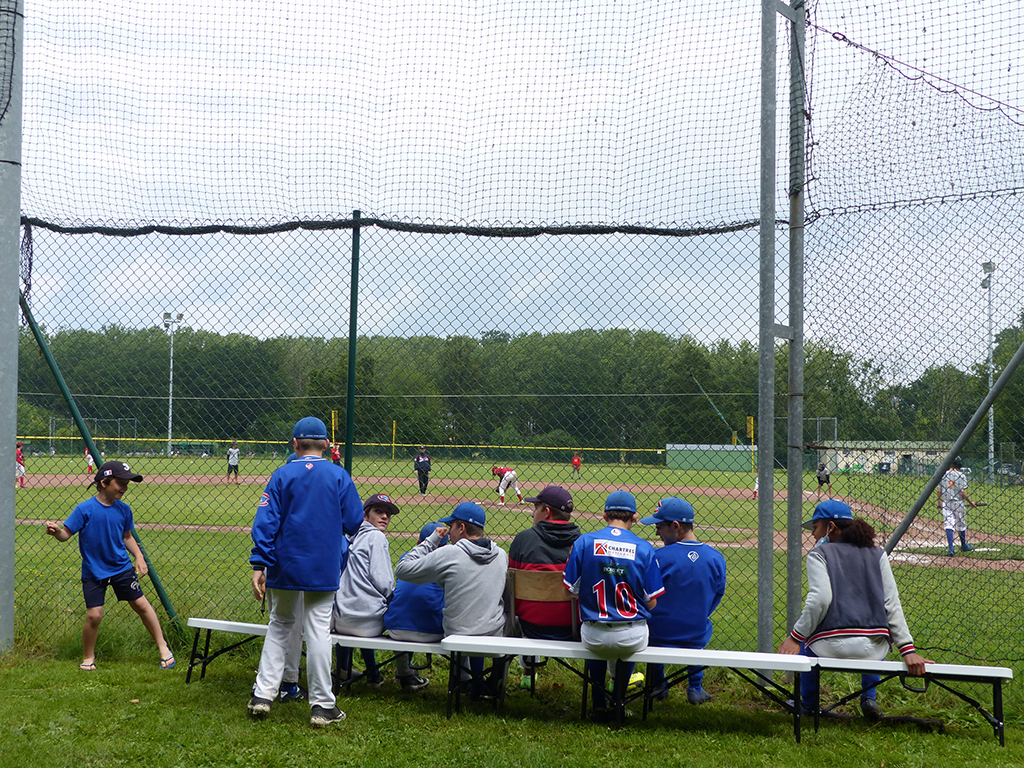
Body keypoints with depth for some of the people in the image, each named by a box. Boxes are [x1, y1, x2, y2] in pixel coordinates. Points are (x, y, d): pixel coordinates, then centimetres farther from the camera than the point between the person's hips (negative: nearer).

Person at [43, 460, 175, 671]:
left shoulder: (124, 509, -2)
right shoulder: (84, 509, -15)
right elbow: (66, 534, -14)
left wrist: (139, 557, 0)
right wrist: (56, 531, -36)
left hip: (122, 567, 3)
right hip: (93, 572, -3)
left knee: (141, 604, 4)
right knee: (94, 614, -7)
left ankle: (163, 647, 19)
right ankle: (88, 658, 18)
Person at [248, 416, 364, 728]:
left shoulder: (282, 475, -1)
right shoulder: (339, 476, -2)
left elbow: (266, 521, -7)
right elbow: (354, 523, -2)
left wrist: (259, 565, -8)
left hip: (284, 568, 1)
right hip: (323, 570, -1)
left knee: (279, 625, 16)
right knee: (318, 630, 2)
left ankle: (263, 694, 10)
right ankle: (322, 706, 5)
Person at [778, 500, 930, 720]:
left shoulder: (818, 554, 6)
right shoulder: (877, 554, 16)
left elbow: (820, 600, -11)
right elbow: (892, 605, 6)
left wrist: (795, 637, -7)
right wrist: (908, 650, 1)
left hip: (830, 648, -3)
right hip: (874, 650, 3)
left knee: (806, 640, 35)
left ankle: (808, 703, 35)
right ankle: (869, 698, 29)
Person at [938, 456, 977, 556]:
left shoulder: (943, 474, 1)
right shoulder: (961, 475, -10)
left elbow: (939, 490, 5)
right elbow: (962, 492, -14)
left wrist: (939, 502, 17)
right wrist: (970, 502, -2)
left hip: (946, 503, 2)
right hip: (958, 503, -2)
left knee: (948, 525, -1)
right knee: (961, 525, 14)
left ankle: (951, 548, -12)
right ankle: (963, 546, 31)